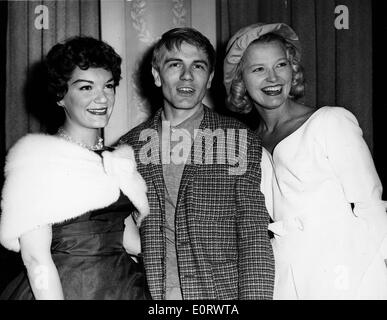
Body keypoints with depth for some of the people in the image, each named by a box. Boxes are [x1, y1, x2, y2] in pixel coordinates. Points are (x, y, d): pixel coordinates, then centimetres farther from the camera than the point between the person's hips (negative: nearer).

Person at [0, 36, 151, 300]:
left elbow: (132, 243, 8)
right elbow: (36, 259, -15)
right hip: (65, 289, -5)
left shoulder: (119, 160, 8)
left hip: (124, 287, 6)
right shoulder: (36, 155, -9)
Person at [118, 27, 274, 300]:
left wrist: (254, 295, -16)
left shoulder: (241, 142, -2)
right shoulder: (129, 146, 3)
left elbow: (255, 238, -6)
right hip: (151, 293, 2)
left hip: (224, 292, -1)